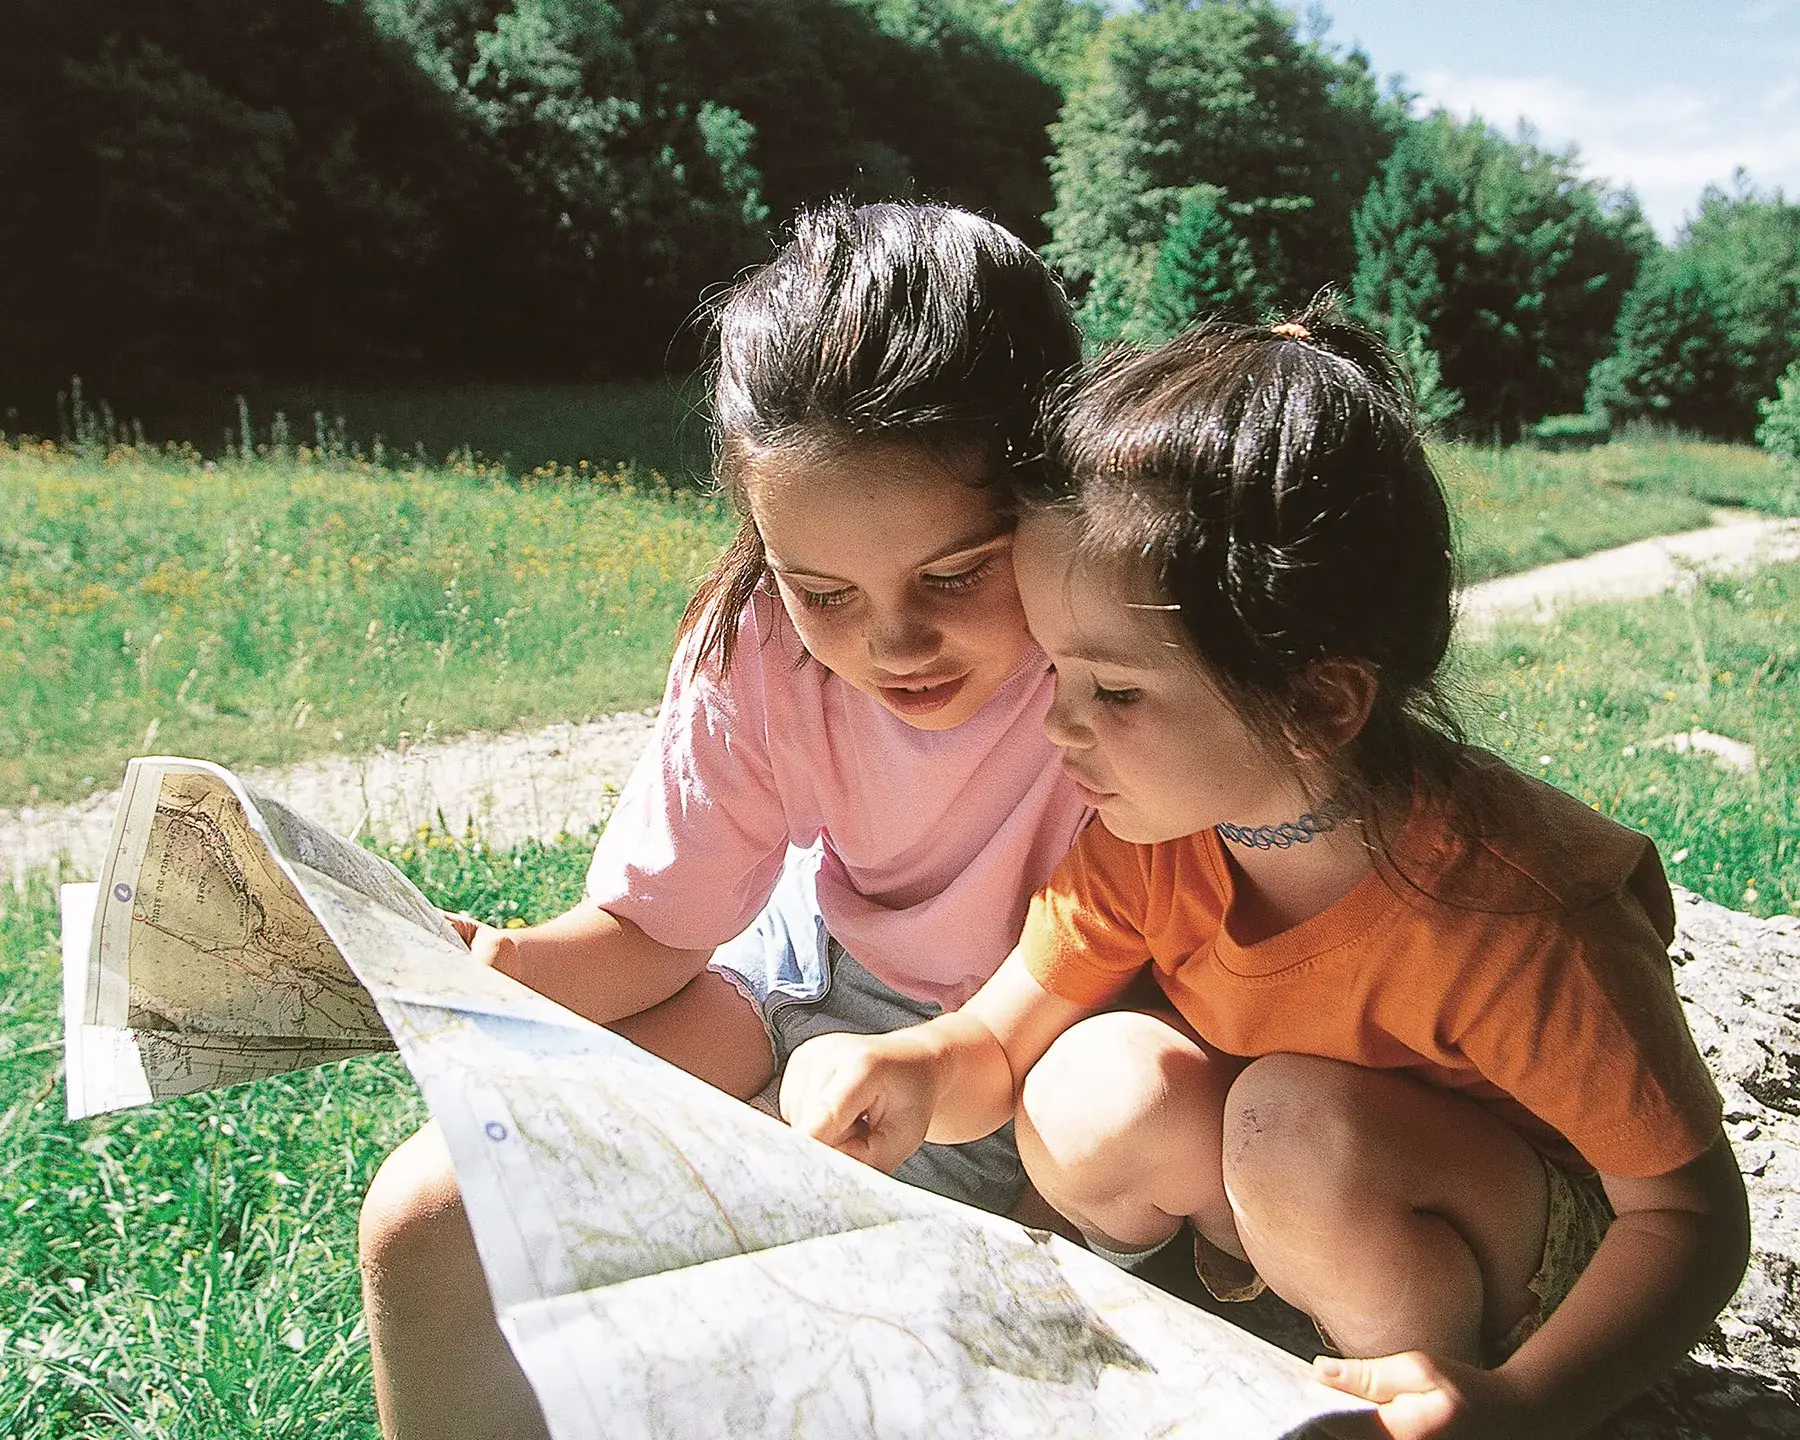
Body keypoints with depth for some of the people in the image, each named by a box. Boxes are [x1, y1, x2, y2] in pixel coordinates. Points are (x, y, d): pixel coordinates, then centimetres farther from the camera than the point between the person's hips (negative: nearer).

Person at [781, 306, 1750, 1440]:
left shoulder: (1503, 917, -33)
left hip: (1524, 1232, -4)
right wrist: (919, 1073, -33)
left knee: (1304, 1126, -33)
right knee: (1097, 1093, -24)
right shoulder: (1148, 831, -17)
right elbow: (999, 1042, -9)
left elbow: (1693, 1211, -23)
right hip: (1271, 1188, 4)